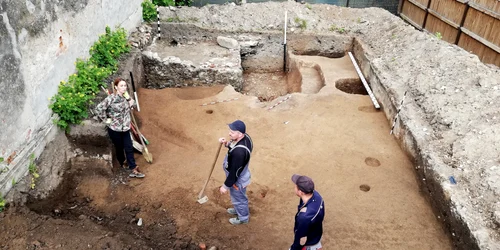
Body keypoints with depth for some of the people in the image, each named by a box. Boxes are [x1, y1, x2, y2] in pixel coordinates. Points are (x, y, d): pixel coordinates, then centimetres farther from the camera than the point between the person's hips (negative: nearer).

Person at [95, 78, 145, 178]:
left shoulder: (125, 97, -1)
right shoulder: (111, 98, -21)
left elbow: (132, 105, 15)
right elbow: (99, 108, -22)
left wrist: (128, 98, -6)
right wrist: (106, 119, -14)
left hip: (125, 128, 5)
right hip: (114, 129, -5)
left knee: (129, 148, 3)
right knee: (119, 148, 14)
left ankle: (134, 170, 8)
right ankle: (123, 164, 39)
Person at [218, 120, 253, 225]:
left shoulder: (239, 152, -43)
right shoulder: (245, 137, -16)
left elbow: (234, 172, -31)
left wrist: (226, 186, -18)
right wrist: (227, 143, -11)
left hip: (237, 180, -8)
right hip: (241, 175, 8)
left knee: (238, 198, 21)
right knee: (238, 197, 34)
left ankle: (243, 217, 48)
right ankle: (239, 209, 62)